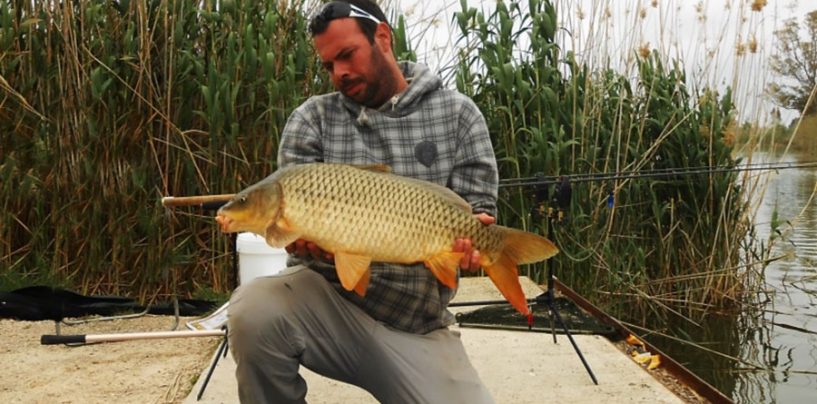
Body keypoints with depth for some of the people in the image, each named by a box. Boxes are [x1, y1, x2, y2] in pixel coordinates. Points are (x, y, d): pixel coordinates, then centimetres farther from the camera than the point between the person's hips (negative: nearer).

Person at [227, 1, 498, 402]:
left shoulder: (458, 115, 4)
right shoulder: (312, 119, 3)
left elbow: (477, 210, 3)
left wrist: (468, 240, -21)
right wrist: (303, 236, -27)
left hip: (418, 324, 1)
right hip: (328, 295, -1)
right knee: (253, 313, -32)